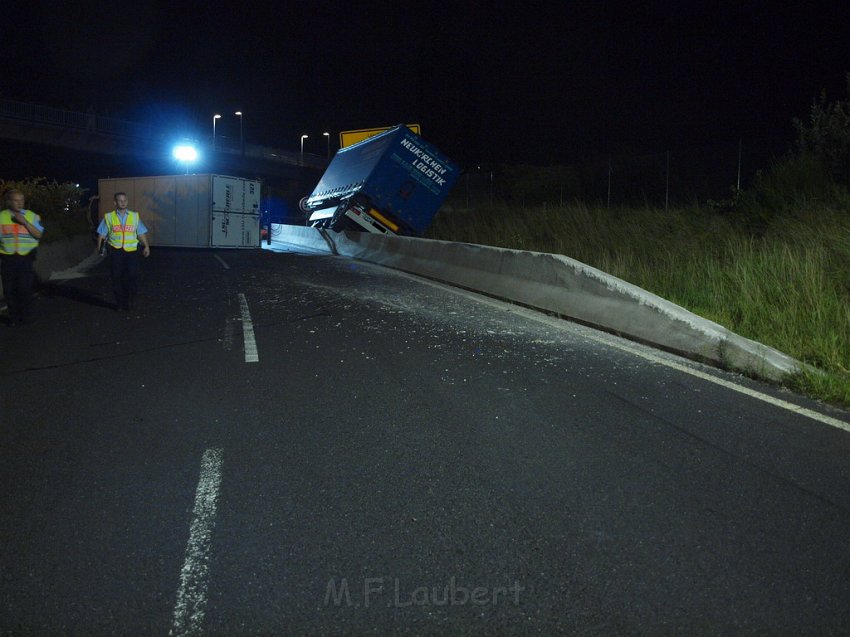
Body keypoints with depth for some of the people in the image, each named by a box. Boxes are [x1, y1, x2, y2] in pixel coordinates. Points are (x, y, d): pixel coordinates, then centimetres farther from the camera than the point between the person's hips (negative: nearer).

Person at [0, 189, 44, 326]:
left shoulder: (32, 216, 6)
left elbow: (38, 234, -5)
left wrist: (24, 222, -14)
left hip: (26, 258, -1)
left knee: (25, 288, -3)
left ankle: (25, 315, 13)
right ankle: (14, 317, 15)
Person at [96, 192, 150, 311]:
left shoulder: (135, 216, 11)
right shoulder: (108, 217, 7)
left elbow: (141, 233, 11)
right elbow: (102, 234, 8)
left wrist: (146, 246, 1)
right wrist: (99, 247, -2)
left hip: (131, 251, 0)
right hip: (116, 251, 0)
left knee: (132, 276, -7)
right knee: (117, 277, 2)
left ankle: (131, 301, 5)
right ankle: (120, 303, 11)